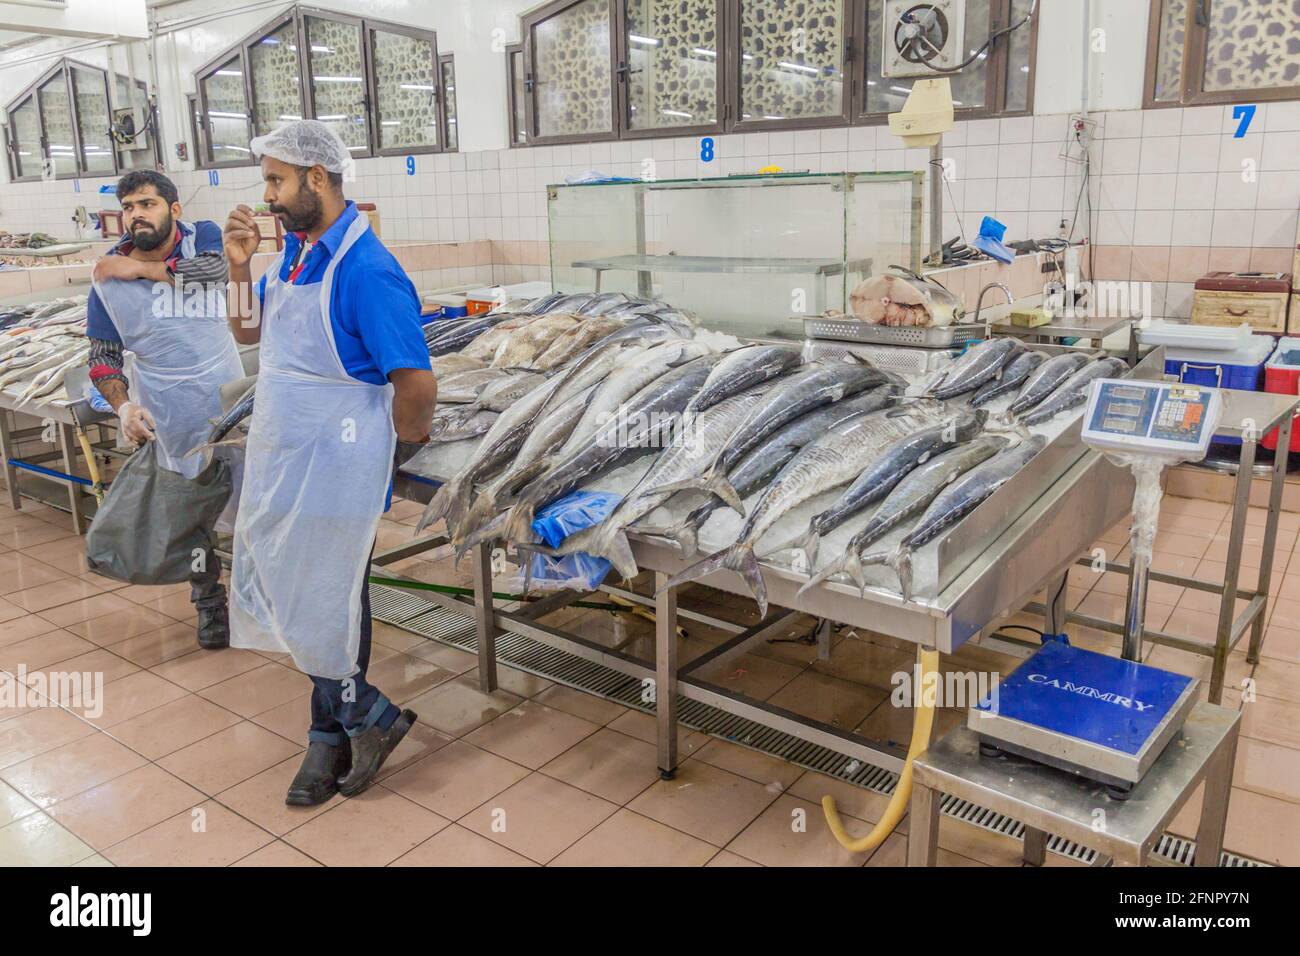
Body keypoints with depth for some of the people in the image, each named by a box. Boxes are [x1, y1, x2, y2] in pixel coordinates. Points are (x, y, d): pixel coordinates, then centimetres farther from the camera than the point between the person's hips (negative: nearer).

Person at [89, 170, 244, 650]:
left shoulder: (202, 237, -3)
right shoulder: (108, 279, -4)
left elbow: (215, 267, -26)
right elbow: (102, 356, 0)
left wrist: (141, 268, -19)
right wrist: (123, 406, -16)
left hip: (228, 397, 0)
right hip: (171, 416, 0)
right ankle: (208, 600, 29)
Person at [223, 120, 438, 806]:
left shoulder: (365, 271, -21)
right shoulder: (293, 254, 7)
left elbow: (417, 384, -24)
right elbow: (248, 332, 19)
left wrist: (393, 449, -8)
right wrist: (240, 266, 3)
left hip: (332, 470, -9)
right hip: (280, 461, 9)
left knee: (322, 609, 2)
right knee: (291, 599, 17)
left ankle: (369, 718, 27)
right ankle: (335, 735, 33)